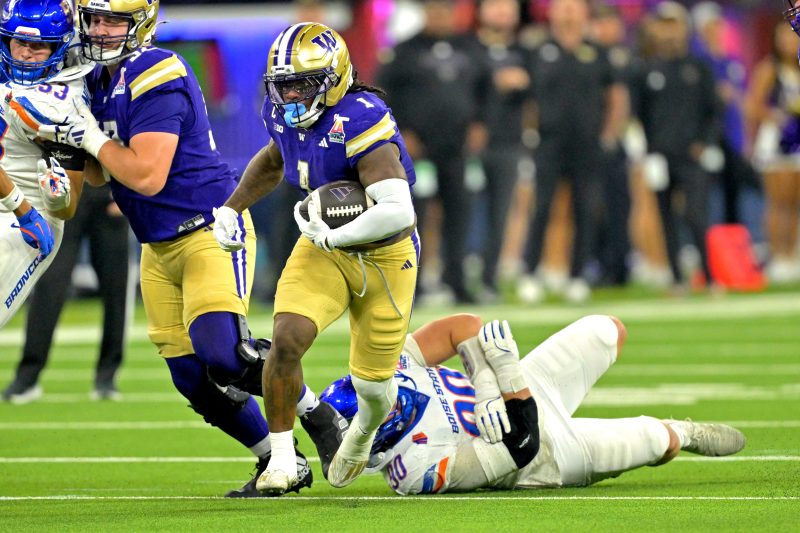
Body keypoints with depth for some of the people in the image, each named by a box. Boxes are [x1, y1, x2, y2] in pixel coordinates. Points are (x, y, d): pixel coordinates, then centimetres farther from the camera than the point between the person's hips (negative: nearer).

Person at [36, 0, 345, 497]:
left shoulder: (157, 77, -19)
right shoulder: (102, 80, 9)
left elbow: (147, 176, -25)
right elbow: (102, 175, 14)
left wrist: (90, 135, -17)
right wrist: (70, 135, -4)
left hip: (211, 232, -9)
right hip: (160, 249, 9)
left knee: (223, 353, -24)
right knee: (194, 379, 4)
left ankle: (317, 415, 0)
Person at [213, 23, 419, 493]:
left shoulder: (360, 122, -33)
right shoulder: (284, 114, -8)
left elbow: (398, 211, -43)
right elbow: (274, 160, 19)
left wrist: (334, 236, -32)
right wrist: (231, 208, 11)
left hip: (384, 255, -5)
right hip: (325, 246, 5)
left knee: (372, 384, 8)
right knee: (287, 340, -20)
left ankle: (365, 430, 46)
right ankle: (282, 460, -5)